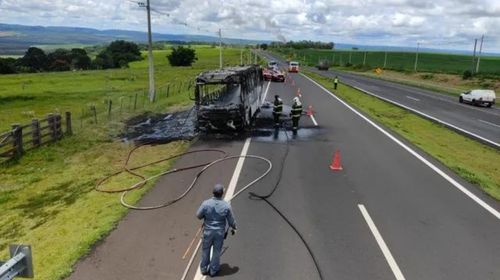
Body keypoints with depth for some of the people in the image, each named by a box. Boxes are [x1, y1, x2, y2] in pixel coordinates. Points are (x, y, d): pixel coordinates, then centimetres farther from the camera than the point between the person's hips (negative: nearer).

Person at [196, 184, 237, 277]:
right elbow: (231, 220, -7)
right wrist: (233, 228, 13)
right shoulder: (226, 206, -19)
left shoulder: (206, 203, -22)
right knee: (217, 251, 18)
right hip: (220, 232, 0)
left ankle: (204, 268, 38)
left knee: (205, 250, 21)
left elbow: (198, 215, -7)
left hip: (208, 231, 0)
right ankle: (213, 270, 34)